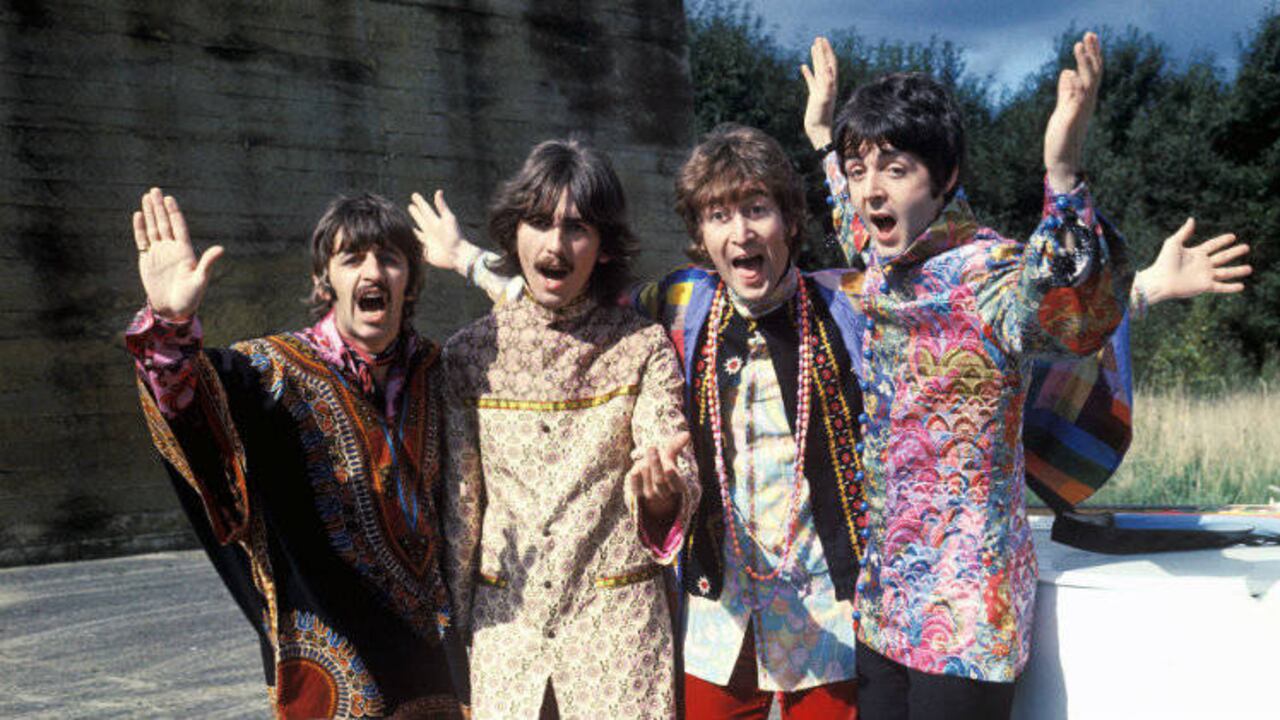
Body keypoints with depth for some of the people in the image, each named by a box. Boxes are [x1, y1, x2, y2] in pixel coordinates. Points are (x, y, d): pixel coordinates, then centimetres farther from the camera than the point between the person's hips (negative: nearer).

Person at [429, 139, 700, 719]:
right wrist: (451, 622, 9)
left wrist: (662, 491, -33)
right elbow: (457, 500, 7)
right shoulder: (471, 353, 2)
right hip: (504, 621, 2)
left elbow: (680, 487, -10)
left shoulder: (643, 347, -2)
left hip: (617, 621, -1)